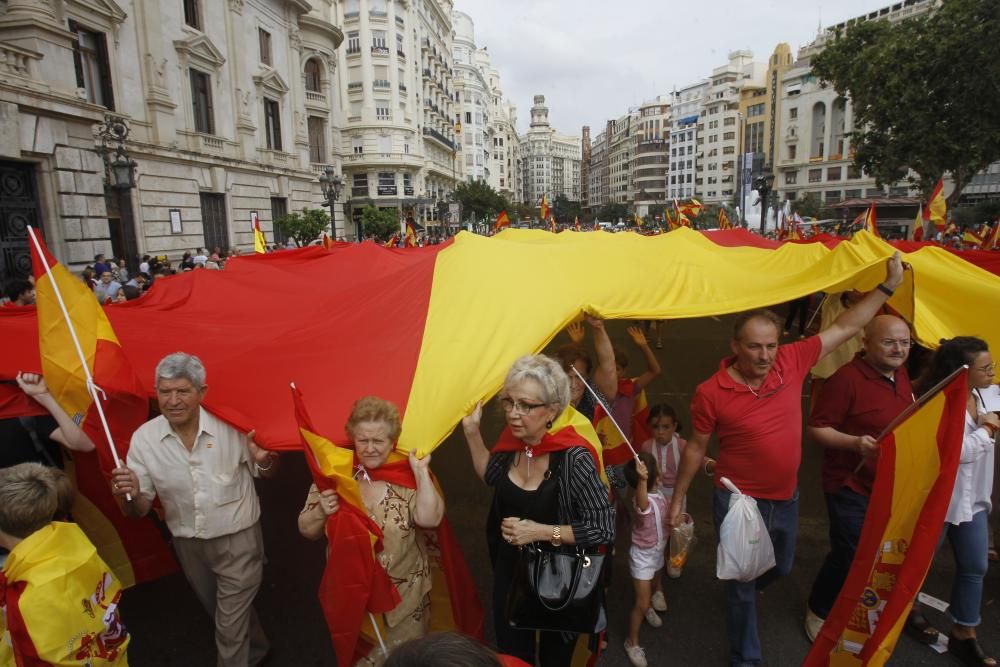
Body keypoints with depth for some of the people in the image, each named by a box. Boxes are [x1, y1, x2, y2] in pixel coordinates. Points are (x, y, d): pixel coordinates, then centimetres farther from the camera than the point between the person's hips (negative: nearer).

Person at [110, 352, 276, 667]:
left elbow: (266, 474, -5)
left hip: (238, 540, -4)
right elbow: (138, 511, -6)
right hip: (188, 546, 4)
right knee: (224, 615, 27)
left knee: (230, 627, 4)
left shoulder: (232, 425, -19)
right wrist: (129, 495, -29)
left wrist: (263, 460, -29)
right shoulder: (143, 438, -13)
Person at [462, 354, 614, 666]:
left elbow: (604, 530, -24)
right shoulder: (513, 440, -12)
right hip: (510, 570, 5)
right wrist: (471, 430, -4)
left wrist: (540, 531, -28)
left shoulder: (573, 457, -30)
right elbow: (490, 476, 7)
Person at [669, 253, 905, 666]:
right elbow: (696, 448, -9)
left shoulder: (791, 362, -12)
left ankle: (741, 590, 63)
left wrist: (889, 286, -6)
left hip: (786, 498, 5)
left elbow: (844, 328, -2)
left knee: (780, 568, 30)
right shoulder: (711, 392, -21)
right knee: (741, 585, 13)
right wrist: (677, 498, -2)